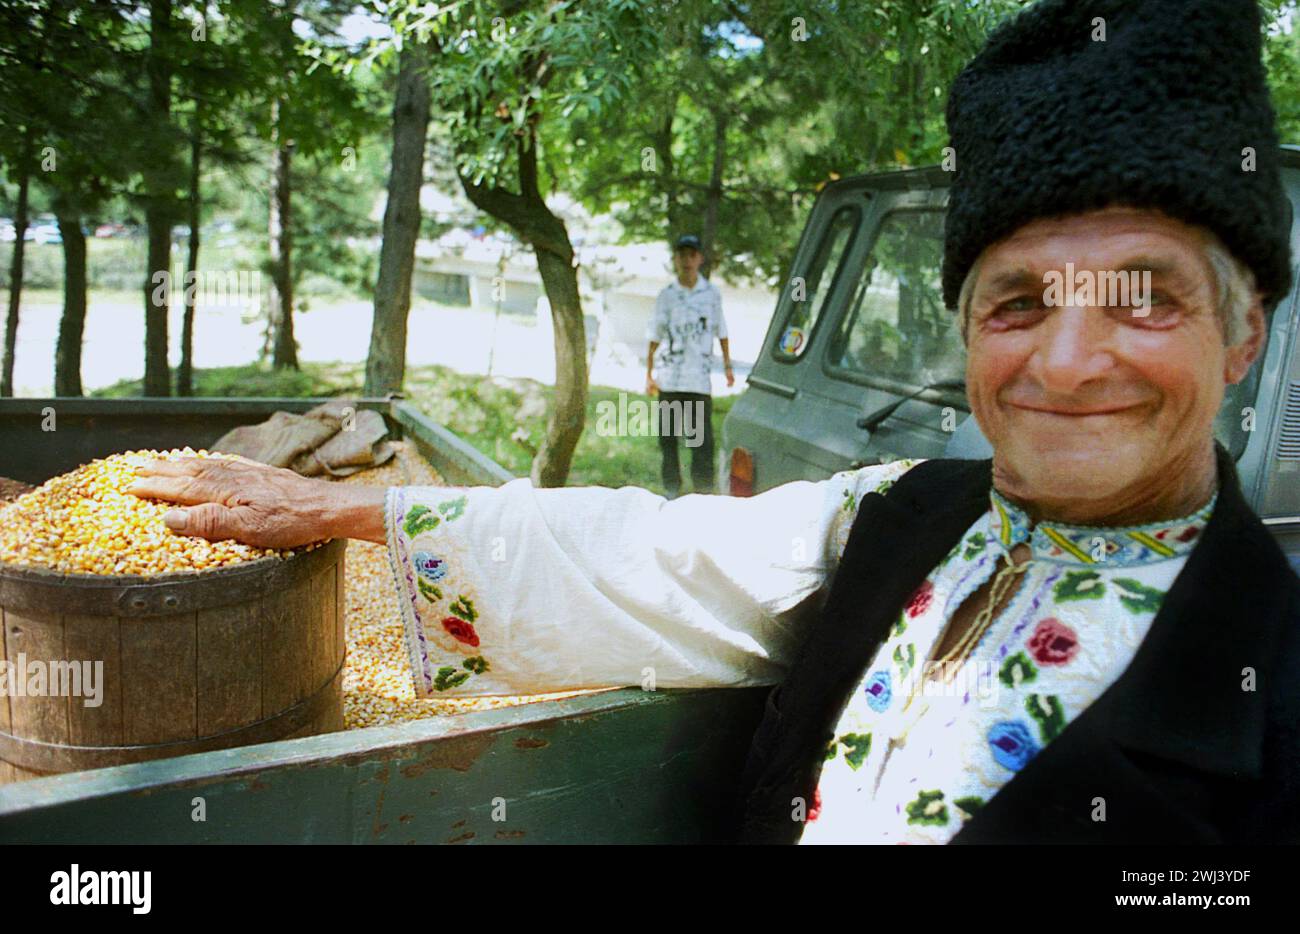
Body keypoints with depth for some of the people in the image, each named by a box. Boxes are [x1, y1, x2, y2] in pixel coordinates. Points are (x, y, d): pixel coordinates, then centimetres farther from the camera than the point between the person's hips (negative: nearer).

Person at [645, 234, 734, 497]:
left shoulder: (712, 293, 5)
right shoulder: (666, 295, 5)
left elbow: (721, 333, 12)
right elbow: (655, 338, 7)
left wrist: (727, 366, 8)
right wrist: (649, 375, 4)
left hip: (700, 377, -1)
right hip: (669, 379, 1)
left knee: (702, 437, -3)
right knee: (668, 435, 5)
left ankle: (703, 490, 4)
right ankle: (672, 488, 14)